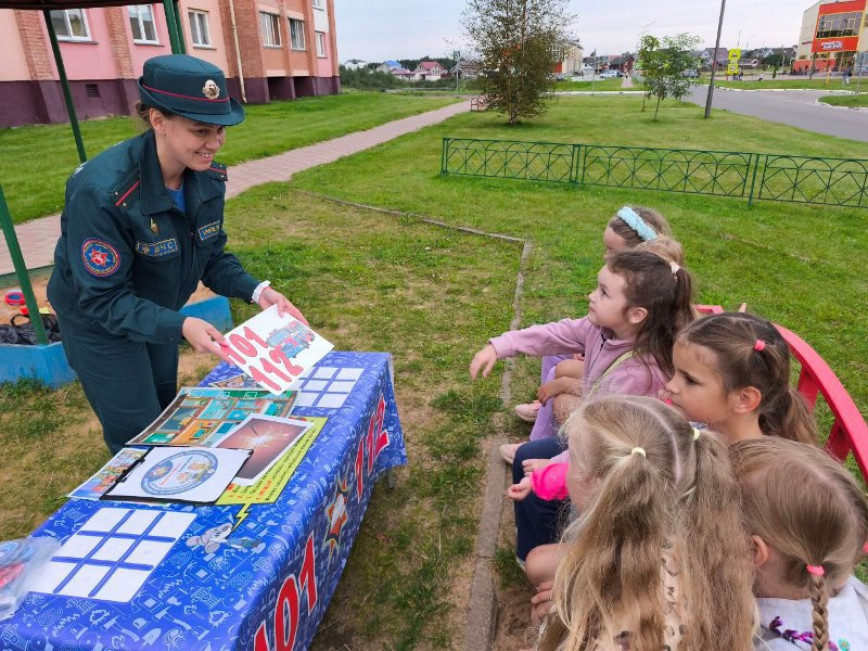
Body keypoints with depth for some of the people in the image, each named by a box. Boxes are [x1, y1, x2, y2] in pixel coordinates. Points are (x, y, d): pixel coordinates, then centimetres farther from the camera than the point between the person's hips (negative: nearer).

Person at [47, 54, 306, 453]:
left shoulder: (208, 177, -16)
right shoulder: (101, 191, -35)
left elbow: (211, 256, -5)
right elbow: (103, 299, -29)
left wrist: (256, 292, -21)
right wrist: (180, 326, -41)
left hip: (156, 315, 6)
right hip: (100, 323, -6)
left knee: (166, 417, 26)